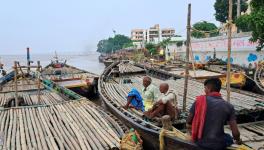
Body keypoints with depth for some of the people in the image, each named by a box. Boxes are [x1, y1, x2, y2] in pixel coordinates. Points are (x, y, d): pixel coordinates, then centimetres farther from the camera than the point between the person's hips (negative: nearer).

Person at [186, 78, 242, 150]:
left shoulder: (199, 101, -8)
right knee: (229, 138, 32)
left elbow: (188, 122, 3)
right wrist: (238, 140, 17)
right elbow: (235, 132, -5)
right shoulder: (228, 106, -6)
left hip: (200, 142, 0)